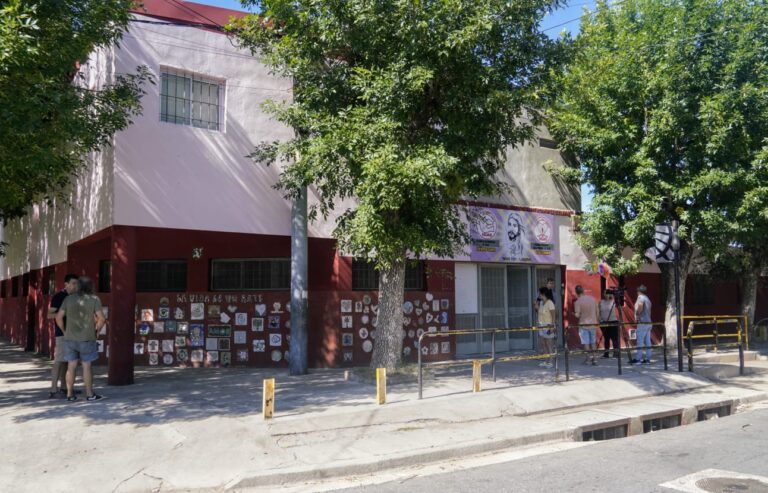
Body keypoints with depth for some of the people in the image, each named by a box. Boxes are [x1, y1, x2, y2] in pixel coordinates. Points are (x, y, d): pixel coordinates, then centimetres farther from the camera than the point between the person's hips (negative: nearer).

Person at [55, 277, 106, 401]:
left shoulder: (69, 298, 2)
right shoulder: (94, 299, -7)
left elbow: (58, 317, 0)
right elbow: (101, 318, -13)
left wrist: (65, 331, 11)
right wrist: (96, 331, 3)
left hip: (70, 338, 3)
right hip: (87, 339, -3)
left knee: (71, 366, 8)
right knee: (87, 366, 2)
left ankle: (70, 394, 10)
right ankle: (90, 394, 6)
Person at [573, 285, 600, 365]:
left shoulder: (577, 302, -11)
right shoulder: (593, 299, 2)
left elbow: (577, 315, -13)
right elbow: (597, 312, 7)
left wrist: (574, 313, 8)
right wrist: (597, 321, 18)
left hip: (583, 324, -4)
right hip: (593, 323, 4)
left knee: (585, 342, 2)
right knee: (593, 342, 11)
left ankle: (589, 354, -12)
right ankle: (593, 358, 12)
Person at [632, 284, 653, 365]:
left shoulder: (640, 297, -7)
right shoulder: (647, 299, 21)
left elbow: (640, 305, -28)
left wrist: (637, 313, -15)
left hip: (642, 322, -9)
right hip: (648, 322, 9)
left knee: (640, 341, -9)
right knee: (647, 341, 6)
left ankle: (637, 359, -11)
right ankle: (647, 359, 6)